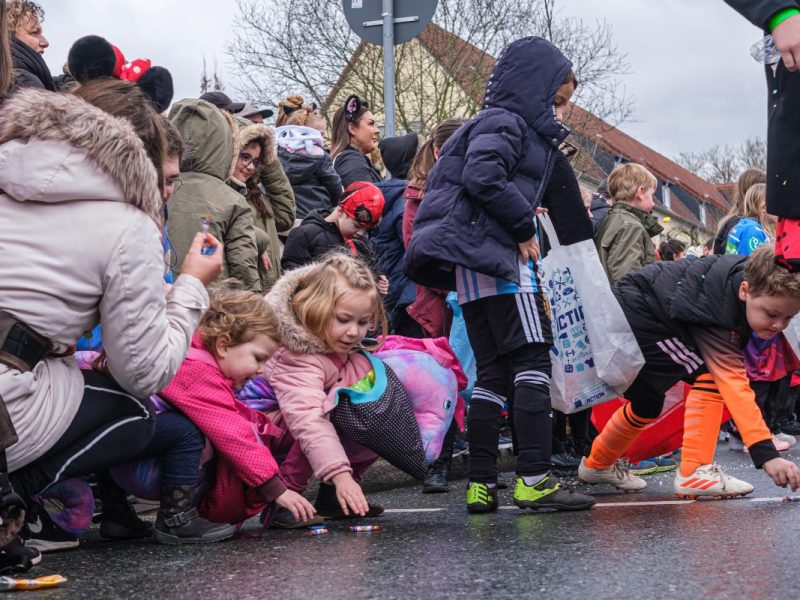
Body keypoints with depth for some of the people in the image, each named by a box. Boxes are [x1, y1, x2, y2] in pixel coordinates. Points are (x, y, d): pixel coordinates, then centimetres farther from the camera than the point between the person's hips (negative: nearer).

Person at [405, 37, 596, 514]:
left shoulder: (526, 132, 25)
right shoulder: (504, 123, -5)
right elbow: (483, 177, -21)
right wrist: (525, 226, -13)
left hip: (474, 267, 10)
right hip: (496, 256, -10)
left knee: (494, 373, 7)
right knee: (533, 361, -11)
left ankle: (482, 484, 4)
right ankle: (534, 478, -16)